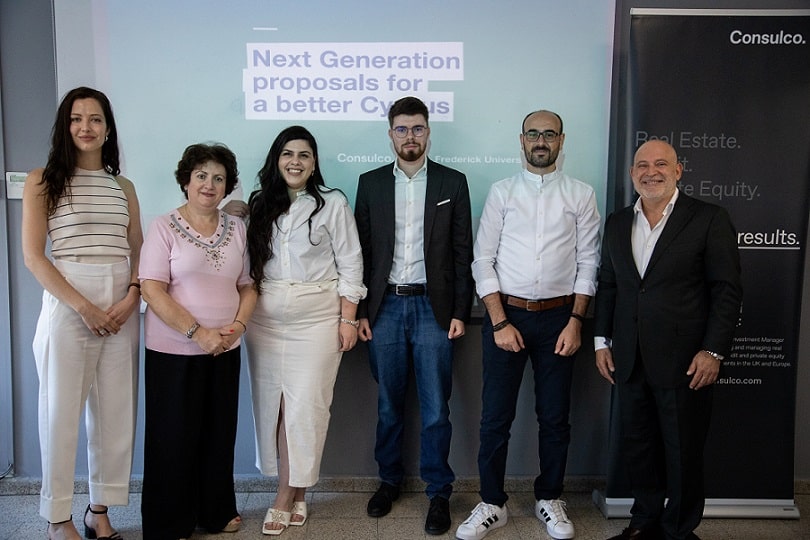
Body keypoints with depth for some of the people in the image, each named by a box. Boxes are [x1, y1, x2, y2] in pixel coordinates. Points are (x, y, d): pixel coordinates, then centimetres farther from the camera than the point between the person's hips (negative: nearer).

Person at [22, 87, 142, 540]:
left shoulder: (123, 186, 12)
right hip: (67, 304, -3)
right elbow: (33, 255, -4)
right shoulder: (43, 181, 2)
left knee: (116, 411, 6)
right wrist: (84, 306, -13)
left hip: (122, 307, 4)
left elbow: (139, 251, 11)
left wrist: (131, 297, -8)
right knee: (62, 409, 3)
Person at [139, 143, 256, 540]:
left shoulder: (236, 229, 8)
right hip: (174, 351, -4)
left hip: (226, 350, 4)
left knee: (220, 432, 12)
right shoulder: (164, 228, -5)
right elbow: (152, 290, -12)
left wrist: (237, 326, -8)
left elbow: (247, 286, 10)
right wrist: (198, 332, -18)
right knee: (174, 436, 5)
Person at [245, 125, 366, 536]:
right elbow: (251, 262, 11)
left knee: (305, 405, -2)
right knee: (273, 405, 5)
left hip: (317, 317, -3)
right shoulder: (259, 205, 11)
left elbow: (350, 264, -1)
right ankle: (293, 495, 17)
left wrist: (348, 319, -6)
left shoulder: (333, 204, 0)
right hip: (266, 318, 4)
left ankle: (288, 494, 12)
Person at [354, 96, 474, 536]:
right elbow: (362, 251, 6)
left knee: (435, 408, 3)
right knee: (388, 405, 13)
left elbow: (462, 252, 2)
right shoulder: (371, 183, 7)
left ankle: (438, 492, 18)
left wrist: (460, 312, -3)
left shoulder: (452, 182, 4)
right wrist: (360, 311, 1)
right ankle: (389, 479, 30)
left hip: (433, 307, -1)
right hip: (385, 306, 2)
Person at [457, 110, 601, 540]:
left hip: (558, 316, 1)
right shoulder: (502, 192, 3)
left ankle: (549, 500, 30)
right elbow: (483, 261, -1)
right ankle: (492, 504, 21)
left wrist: (575, 321, -6)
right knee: (495, 416, 4)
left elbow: (588, 263, 2)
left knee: (555, 416, 11)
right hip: (505, 313, 0)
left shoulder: (581, 195, 4)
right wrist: (500, 322, -7)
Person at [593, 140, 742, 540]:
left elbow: (727, 290, -6)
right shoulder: (617, 223, 11)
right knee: (637, 446, 15)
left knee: (683, 452, 8)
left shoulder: (709, 219, -4)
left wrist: (713, 350, -12)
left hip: (684, 361, -4)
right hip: (629, 360, 5)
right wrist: (602, 341, 9)